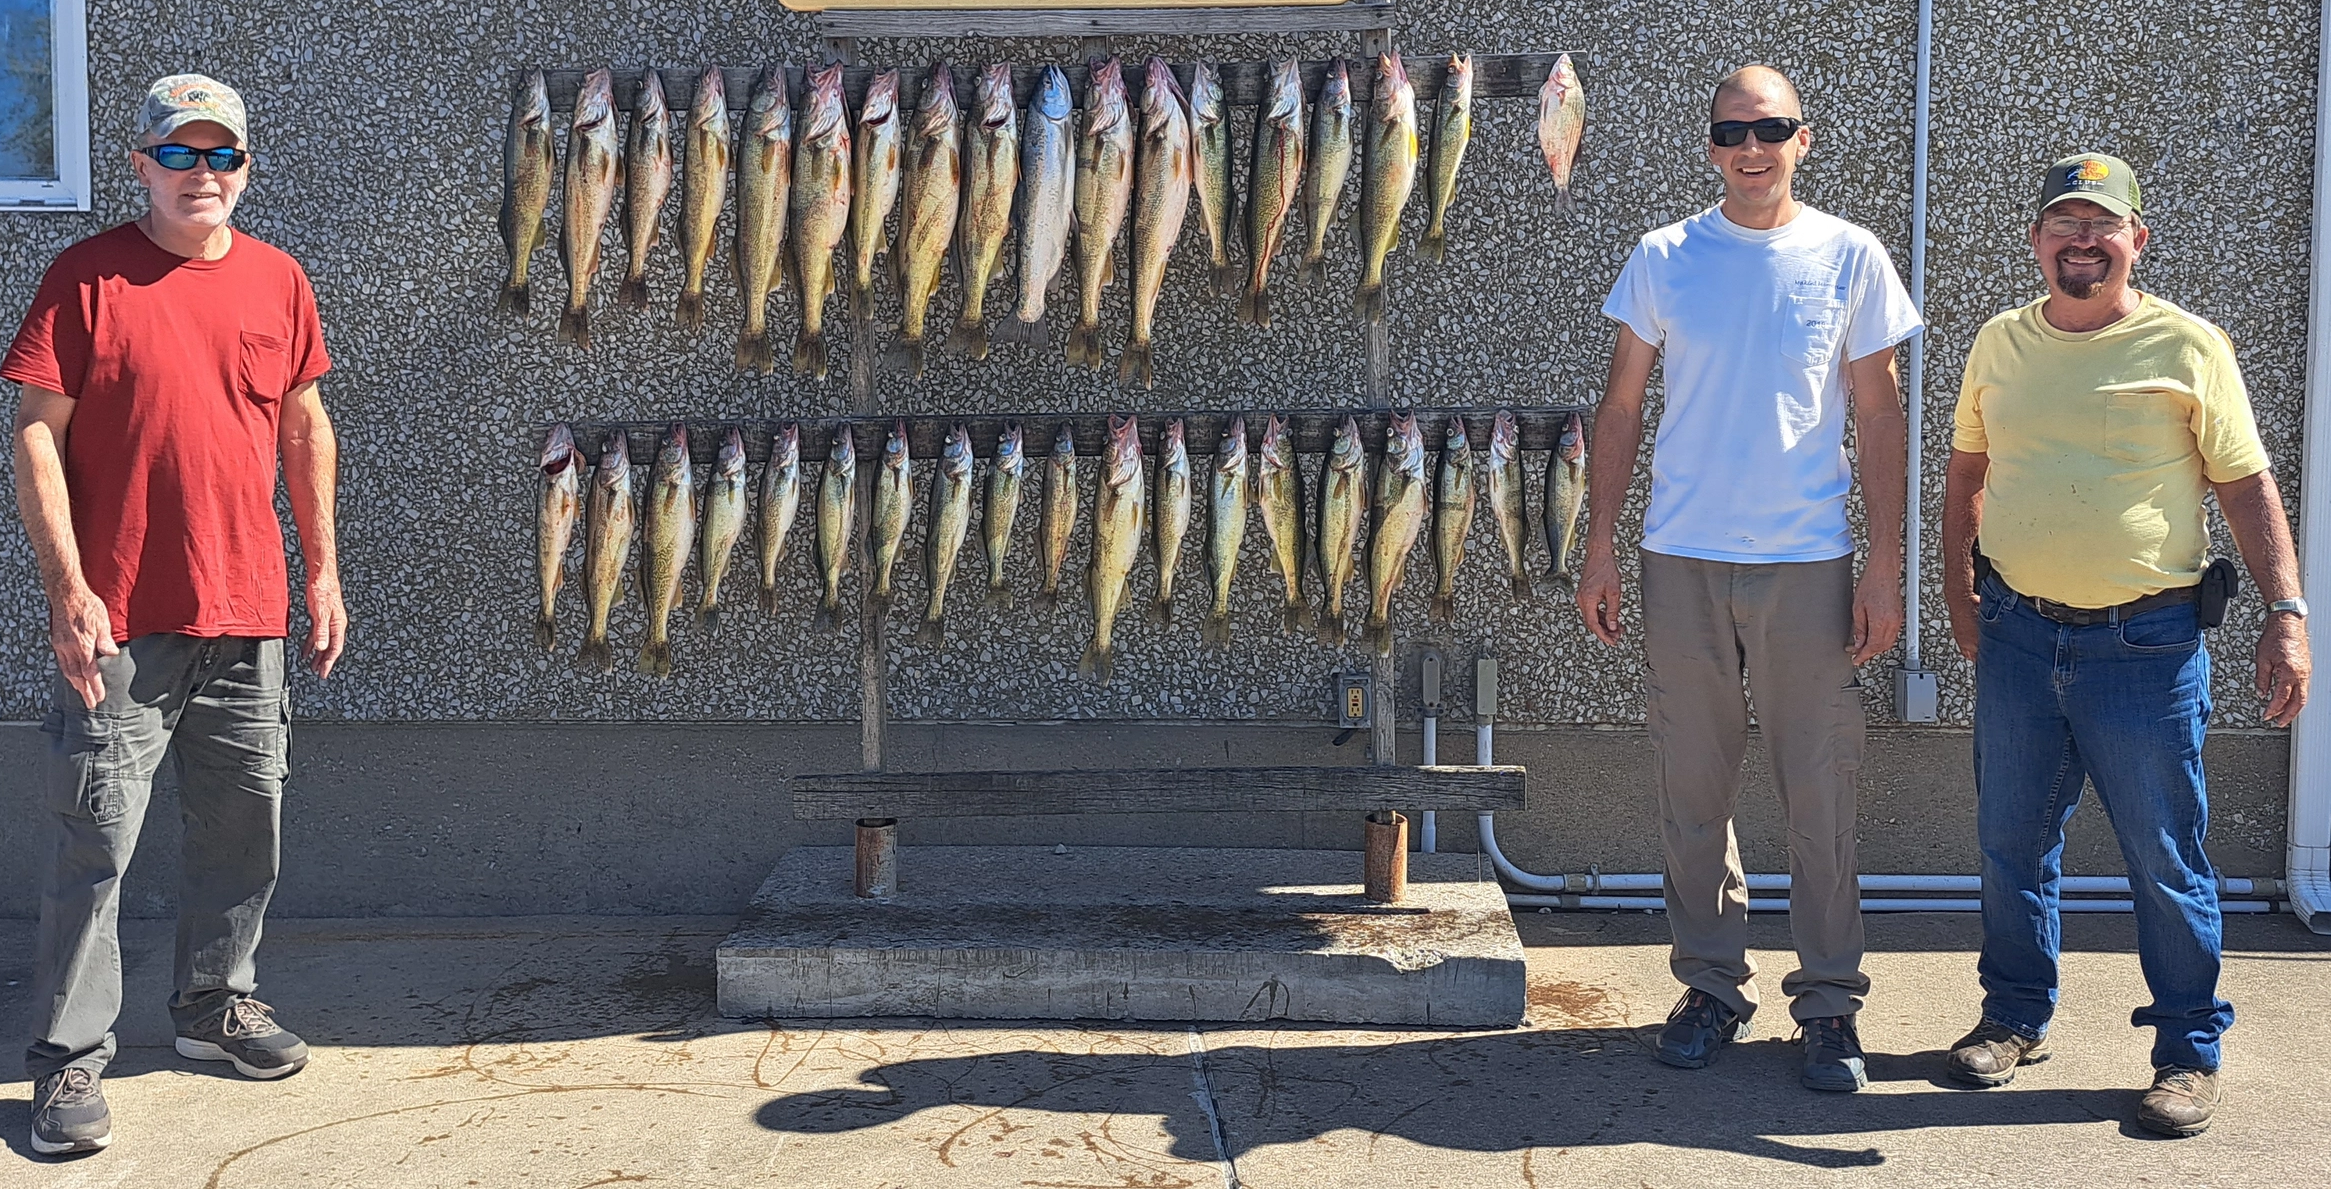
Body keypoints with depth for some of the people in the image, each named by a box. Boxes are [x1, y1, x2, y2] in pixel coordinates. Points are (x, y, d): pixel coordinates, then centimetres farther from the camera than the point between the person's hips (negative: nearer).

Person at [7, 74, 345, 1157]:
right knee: (97, 839, -3)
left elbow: (305, 427, 17)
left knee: (244, 825, 14)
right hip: (121, 619, -5)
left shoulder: (277, 281, 9)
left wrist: (322, 570, 13)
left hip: (249, 617, 5)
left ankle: (213, 1003, 33)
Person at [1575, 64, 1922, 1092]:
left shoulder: (1849, 257, 2)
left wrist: (1885, 567, -1)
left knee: (1820, 795, 2)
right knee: (1693, 790, 8)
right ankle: (1712, 987, 21)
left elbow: (1880, 417, 4)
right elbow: (1621, 408, 8)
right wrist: (1599, 547, 2)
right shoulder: (1663, 258, 4)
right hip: (1681, 559, 1)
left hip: (1809, 563, -1)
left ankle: (1829, 1003, 14)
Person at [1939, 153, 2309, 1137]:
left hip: (2147, 644, -4)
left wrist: (2286, 611, -11)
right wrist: (1961, 601, 9)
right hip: (2018, 637, 4)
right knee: (2011, 844, 13)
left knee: (2166, 861, 2)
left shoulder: (2187, 346, -3)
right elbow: (1964, 475, 18)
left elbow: (2248, 486, -2)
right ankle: (2016, 1017, 29)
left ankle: (2189, 1051, 16)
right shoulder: (2000, 344, 8)